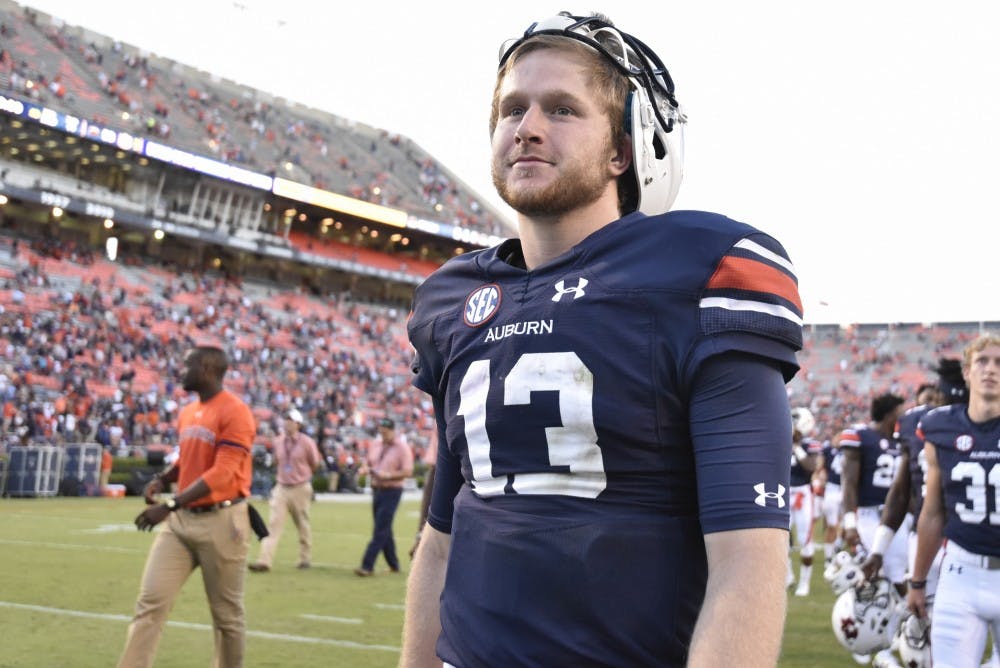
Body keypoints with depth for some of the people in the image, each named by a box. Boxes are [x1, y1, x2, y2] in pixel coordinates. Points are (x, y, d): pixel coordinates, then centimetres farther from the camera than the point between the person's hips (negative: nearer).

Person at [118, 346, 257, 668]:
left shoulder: (234, 412, -13)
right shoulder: (186, 413, 13)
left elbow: (222, 473, -21)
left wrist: (170, 505, -26)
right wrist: (162, 479, 5)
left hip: (221, 521, -7)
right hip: (180, 520, 7)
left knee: (226, 612, 5)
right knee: (150, 601, -2)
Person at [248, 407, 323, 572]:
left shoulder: (306, 442, -9)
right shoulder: (277, 442, 4)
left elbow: (316, 465, 2)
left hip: (300, 489, -3)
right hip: (281, 488, 3)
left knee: (303, 525, 9)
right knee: (273, 523, -7)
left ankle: (305, 559, 23)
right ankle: (264, 561, -14)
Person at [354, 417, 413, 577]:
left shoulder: (402, 448, -10)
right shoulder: (375, 444, 11)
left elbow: (408, 472, -15)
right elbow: (368, 463, 20)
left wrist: (388, 476, -25)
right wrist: (367, 470, -3)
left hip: (392, 491, -7)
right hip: (376, 490, 7)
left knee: (380, 530, -10)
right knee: (384, 530, 11)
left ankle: (367, 566, -13)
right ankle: (393, 565, 22)